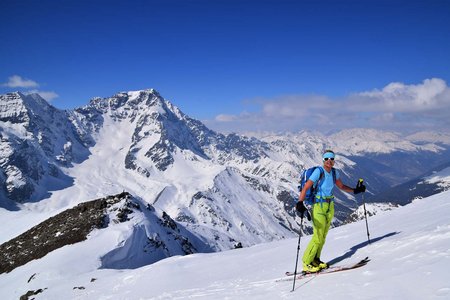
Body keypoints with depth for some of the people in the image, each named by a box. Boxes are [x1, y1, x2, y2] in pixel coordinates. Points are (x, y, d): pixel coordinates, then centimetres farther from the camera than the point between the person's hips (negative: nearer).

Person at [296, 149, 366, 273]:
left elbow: (341, 186, 20)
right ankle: (306, 263, 5)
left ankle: (315, 259, 27)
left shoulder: (335, 172, 2)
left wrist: (355, 190, 10)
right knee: (317, 237, -8)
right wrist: (300, 203, -35)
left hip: (330, 207, 6)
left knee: (323, 236, 11)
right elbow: (306, 188, -24)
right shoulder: (318, 171, -18)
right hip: (319, 206, -6)